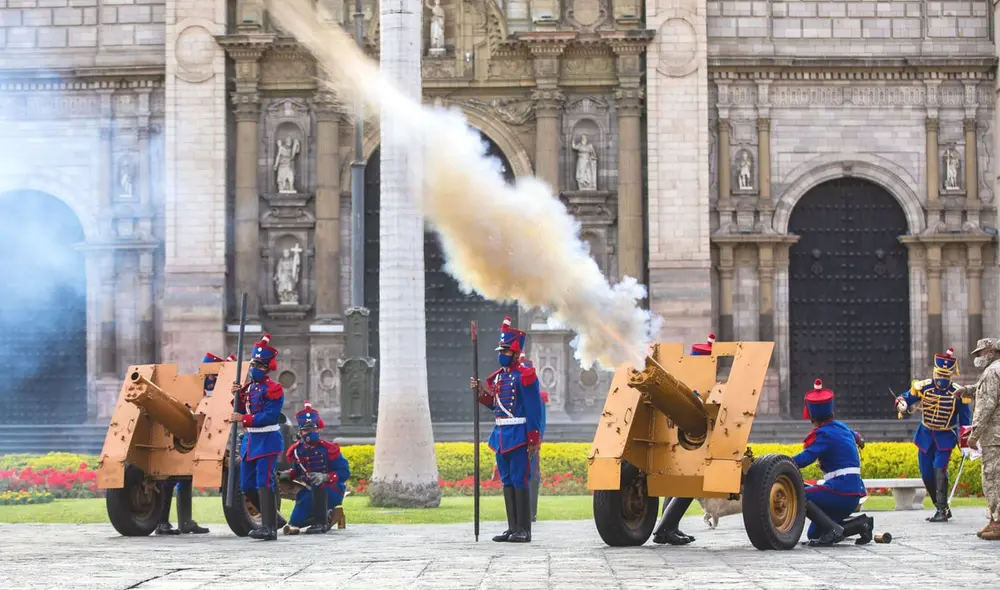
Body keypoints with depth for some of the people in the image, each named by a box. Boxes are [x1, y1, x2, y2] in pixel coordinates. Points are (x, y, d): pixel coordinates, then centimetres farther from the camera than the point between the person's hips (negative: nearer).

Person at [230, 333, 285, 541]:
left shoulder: (273, 389, -11)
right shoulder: (248, 388, 14)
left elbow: (270, 416, -19)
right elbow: (241, 413, 16)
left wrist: (245, 419, -21)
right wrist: (237, 397, -1)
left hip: (267, 440, -9)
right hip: (250, 439, 9)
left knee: (264, 483, -14)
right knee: (247, 485, 10)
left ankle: (270, 528, -15)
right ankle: (271, 516, 25)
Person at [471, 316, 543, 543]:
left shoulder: (524, 376, -10)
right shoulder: (497, 377, 14)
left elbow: (534, 410, -13)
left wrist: (533, 440, -16)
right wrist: (481, 393, 4)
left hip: (519, 436, -8)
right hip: (501, 435, 8)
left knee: (519, 481, -7)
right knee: (507, 482, 10)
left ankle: (524, 530, -4)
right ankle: (512, 528, 15)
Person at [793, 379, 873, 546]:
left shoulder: (824, 434, -11)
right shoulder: (840, 426, 16)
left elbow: (806, 458, -28)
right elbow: (853, 434, 42)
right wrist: (858, 440, 66)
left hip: (841, 491, -9)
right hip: (854, 492, 9)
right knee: (813, 534, 12)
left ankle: (832, 529, -23)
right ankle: (860, 523, 6)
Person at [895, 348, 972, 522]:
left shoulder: (958, 393, -11)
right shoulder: (923, 387, -8)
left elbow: (964, 418, -4)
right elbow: (906, 398, 2)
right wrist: (901, 404, -22)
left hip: (946, 437, -3)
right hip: (926, 436, 3)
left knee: (939, 469, -21)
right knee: (927, 475, 5)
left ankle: (942, 511, -18)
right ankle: (941, 507, 22)